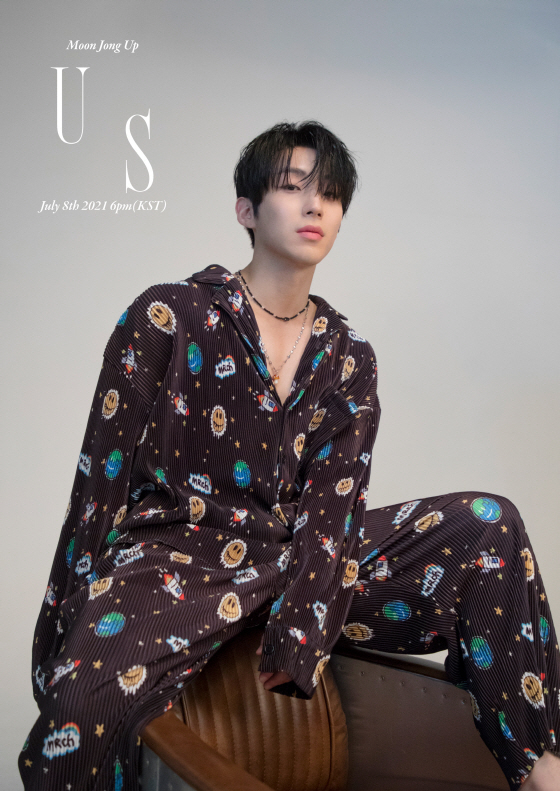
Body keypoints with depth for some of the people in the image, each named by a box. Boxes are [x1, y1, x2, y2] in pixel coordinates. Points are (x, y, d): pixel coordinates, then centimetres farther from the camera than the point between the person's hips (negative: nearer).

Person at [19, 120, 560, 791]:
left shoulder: (348, 358, 9)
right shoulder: (168, 316, -3)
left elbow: (333, 508, -2)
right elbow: (102, 481, -4)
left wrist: (297, 642, -17)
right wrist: (59, 637, -5)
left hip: (295, 555, 4)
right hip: (176, 553, -4)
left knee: (487, 524, -11)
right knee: (89, 691, -38)